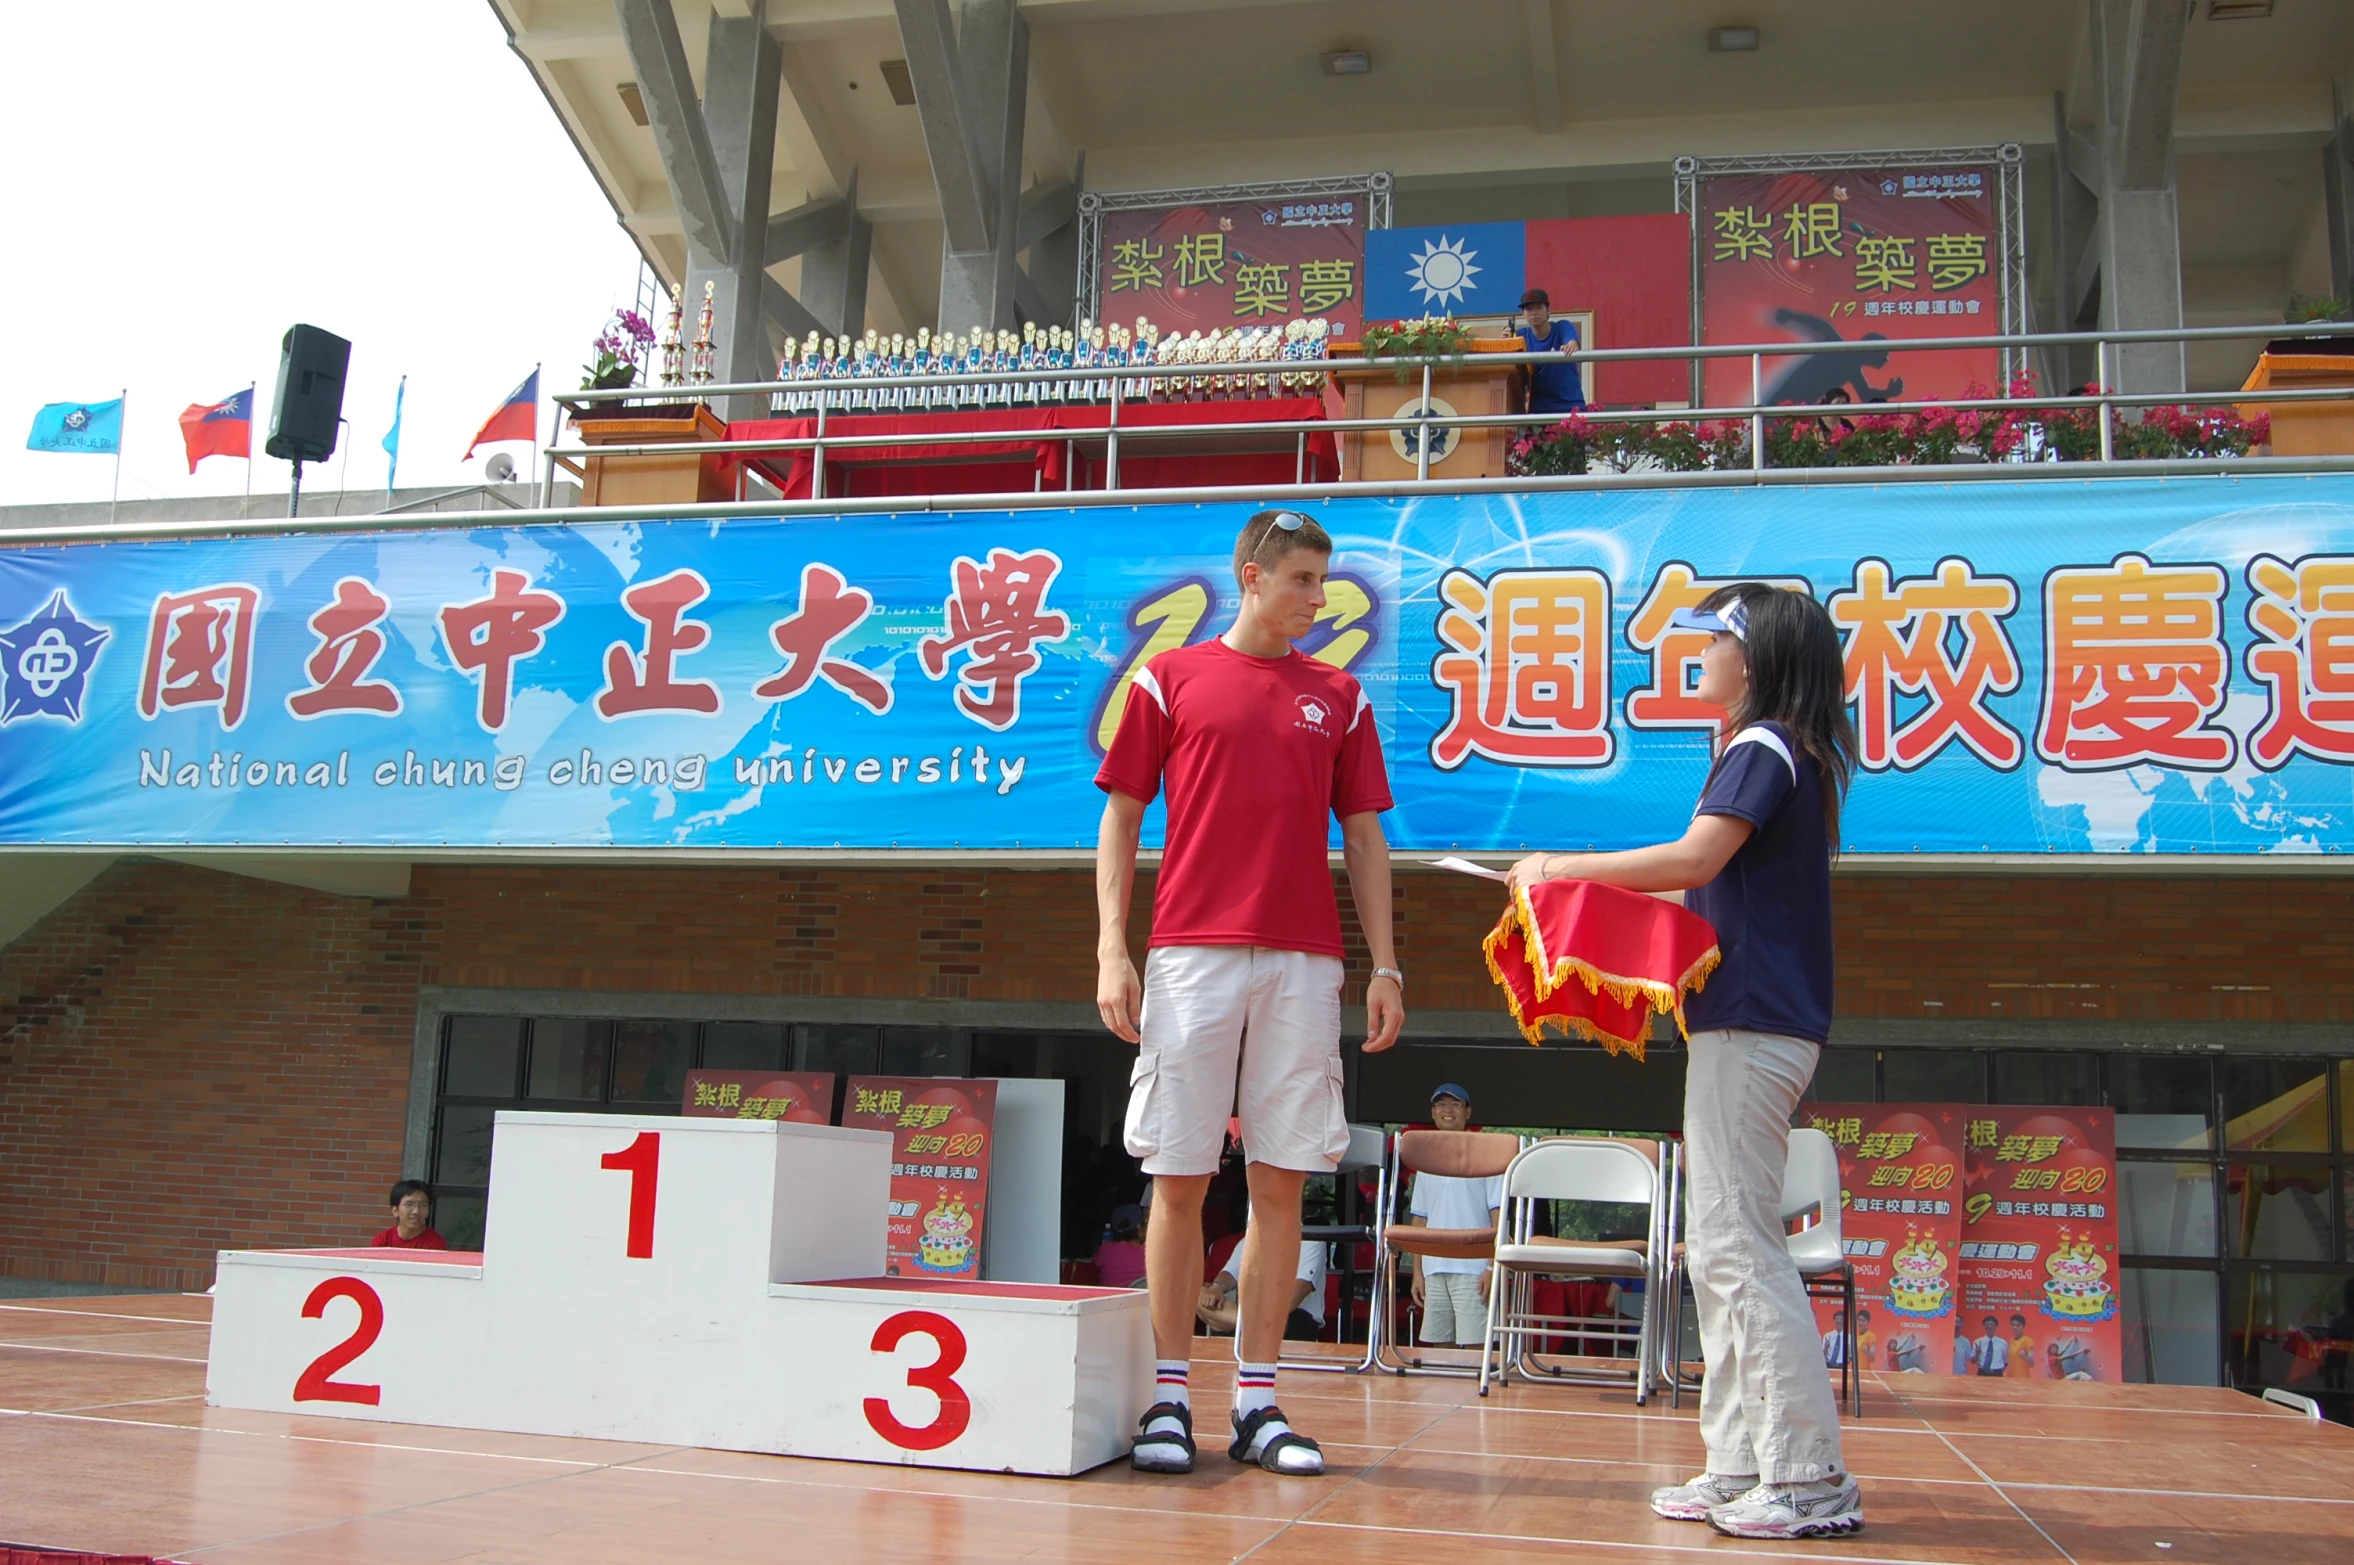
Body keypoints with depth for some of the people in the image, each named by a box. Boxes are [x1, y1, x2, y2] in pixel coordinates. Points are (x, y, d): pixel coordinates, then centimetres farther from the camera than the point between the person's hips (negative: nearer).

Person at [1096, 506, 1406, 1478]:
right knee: (1179, 1176, 0)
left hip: (1302, 961, 2)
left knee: (1281, 1181, 2)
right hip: (1192, 952, -2)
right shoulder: (1170, 679, 7)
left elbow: (1363, 838, 14)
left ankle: (1256, 1403, 10)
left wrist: (1385, 966, 6)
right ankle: (1170, 1395, 9)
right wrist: (1111, 950, -3)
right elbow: (1120, 819, 6)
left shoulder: (1338, 698, 14)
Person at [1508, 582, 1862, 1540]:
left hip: (1753, 1023, -10)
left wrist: (1561, 868, -12)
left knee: (1742, 1246, -9)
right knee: (1719, 1252, 11)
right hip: (1744, 1021, 10)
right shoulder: (1772, 752, 21)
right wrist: (1595, 888, 14)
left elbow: (1694, 858, -21)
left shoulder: (1763, 747, -9)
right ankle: (1741, 1467, 15)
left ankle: (1810, 1480, -5)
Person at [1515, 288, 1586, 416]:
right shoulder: (1522, 336, 3)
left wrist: (1571, 347, -51)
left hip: (1570, 404, -2)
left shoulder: (1563, 328, -5)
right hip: (1538, 407, 2)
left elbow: (1573, 343, -26)